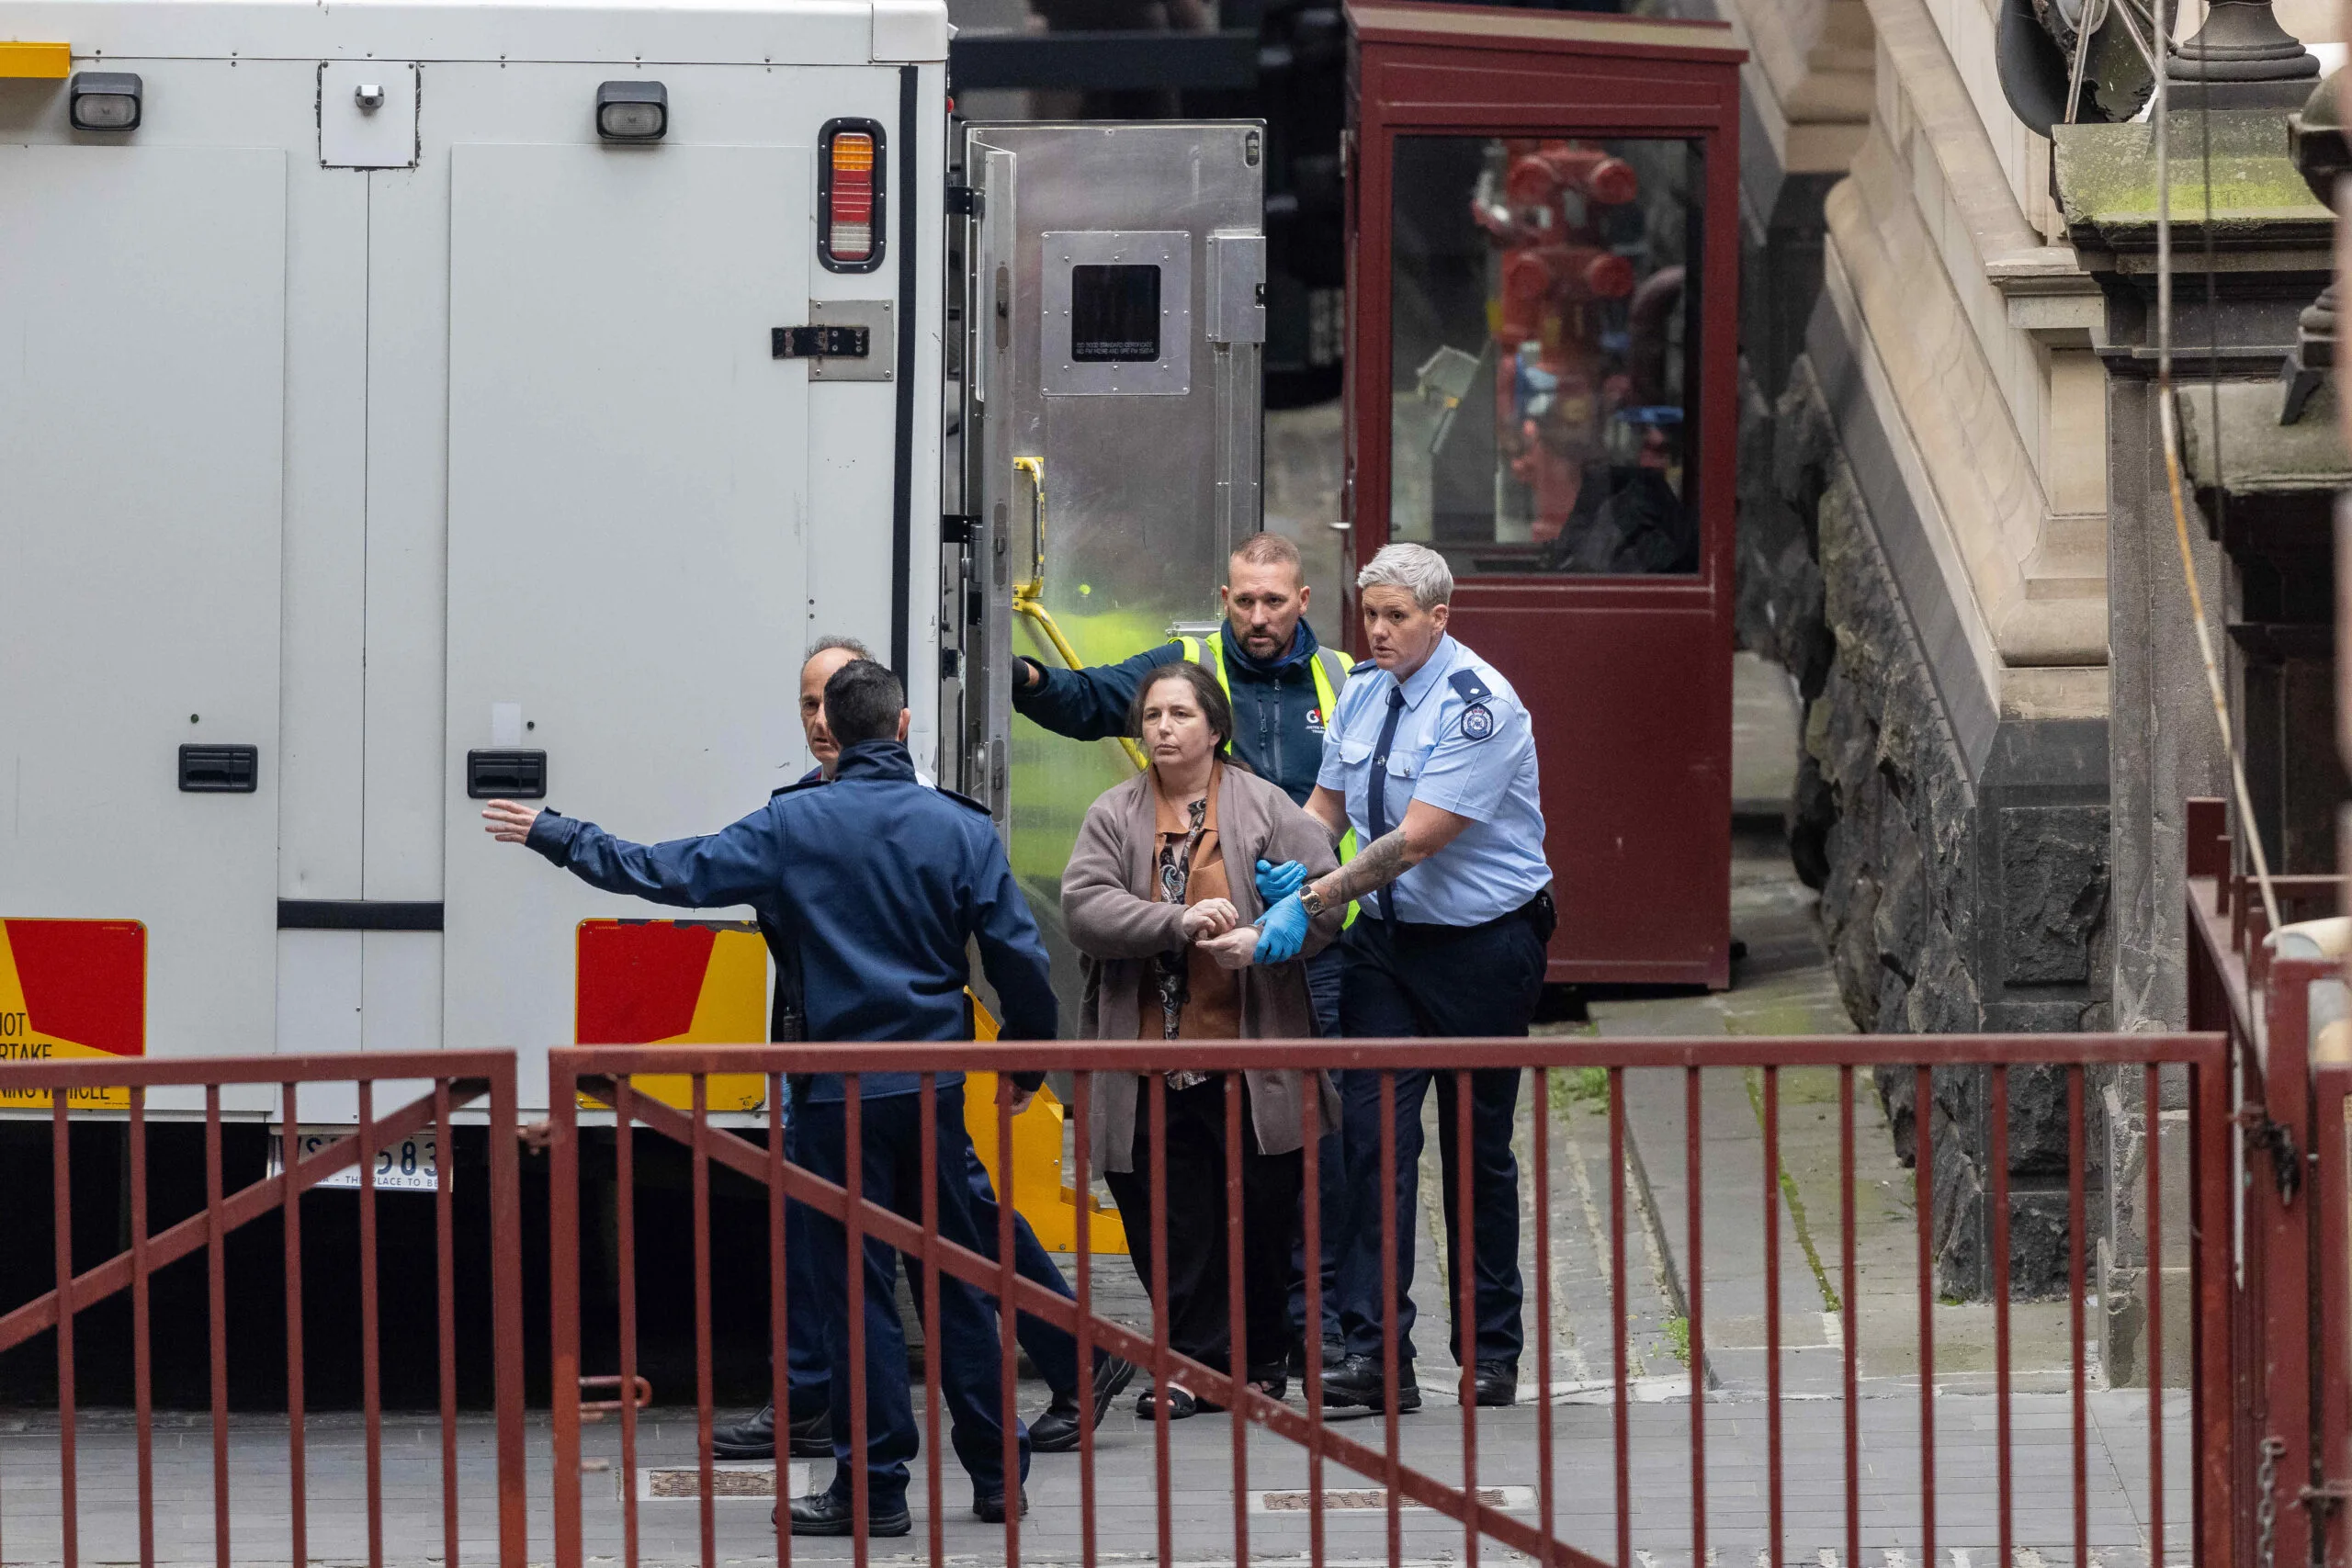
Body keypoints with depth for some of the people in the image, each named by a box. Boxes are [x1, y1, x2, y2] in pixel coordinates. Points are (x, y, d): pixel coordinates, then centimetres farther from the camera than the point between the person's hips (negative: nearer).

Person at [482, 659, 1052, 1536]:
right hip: (935, 1087, 2)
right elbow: (1019, 957, 0)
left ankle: (873, 1487, 2)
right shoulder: (962, 828, -1)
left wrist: (555, 837, 5)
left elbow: (672, 873, -6)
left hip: (840, 1095, -2)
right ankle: (999, 1472, 14)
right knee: (957, 1276, 11)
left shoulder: (794, 826, -6)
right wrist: (1027, 1064, 15)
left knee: (859, 1285, 2)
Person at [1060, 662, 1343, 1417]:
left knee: (1262, 1213, 5)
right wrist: (1179, 922, -20)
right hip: (1151, 1063, 1)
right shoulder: (1114, 815, 6)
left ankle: (1261, 1360, 20)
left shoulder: (1266, 808, 3)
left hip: (1249, 1062, -1)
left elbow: (1324, 896, -2)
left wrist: (1259, 941, -19)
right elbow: (1085, 908, -7)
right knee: (1169, 1220, 1)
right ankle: (1193, 1361, 10)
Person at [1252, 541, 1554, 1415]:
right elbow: (1327, 800, 15)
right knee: (1372, 1135, -6)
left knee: (1477, 1148, 5)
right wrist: (1293, 865, -8)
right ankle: (1374, 1355, -7)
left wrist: (1312, 901, -25)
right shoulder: (1362, 694, 5)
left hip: (1481, 945, -5)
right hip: (1388, 939, 5)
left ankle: (1489, 1353, 18)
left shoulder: (1479, 706, -18)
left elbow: (1415, 840, -23)